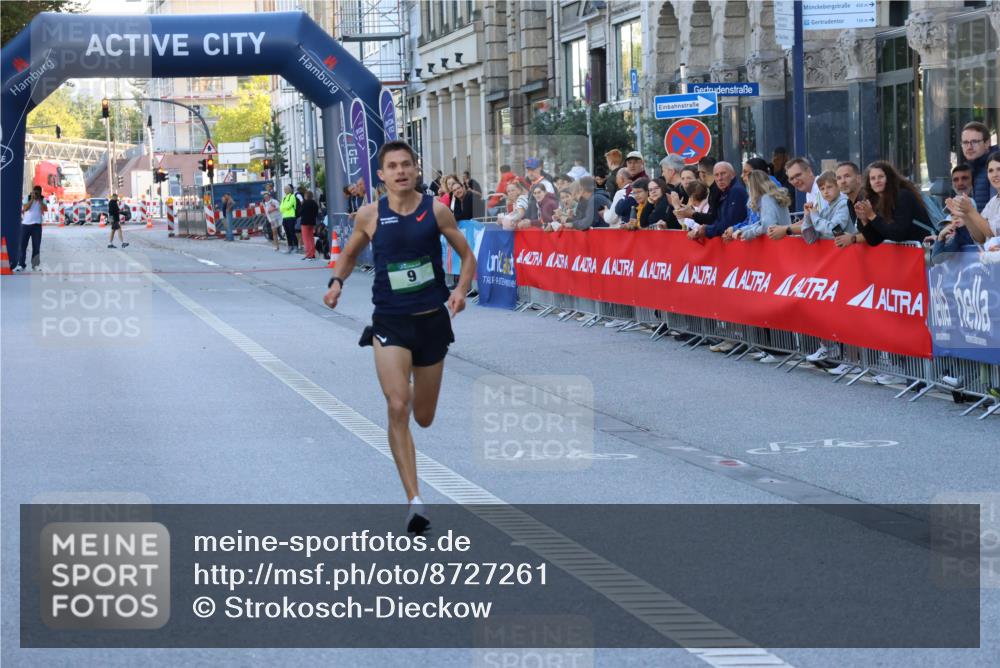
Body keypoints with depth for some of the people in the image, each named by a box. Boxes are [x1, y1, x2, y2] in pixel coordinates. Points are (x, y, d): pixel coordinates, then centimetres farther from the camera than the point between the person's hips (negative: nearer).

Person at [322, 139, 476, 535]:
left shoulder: (435, 211, -4)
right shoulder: (370, 216, -2)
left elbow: (467, 256, 6)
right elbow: (350, 253, 16)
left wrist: (462, 289, -13)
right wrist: (337, 282, -3)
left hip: (432, 321, 1)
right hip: (389, 323, -1)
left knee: (423, 417, 12)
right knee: (397, 409, -18)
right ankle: (415, 501, -16)